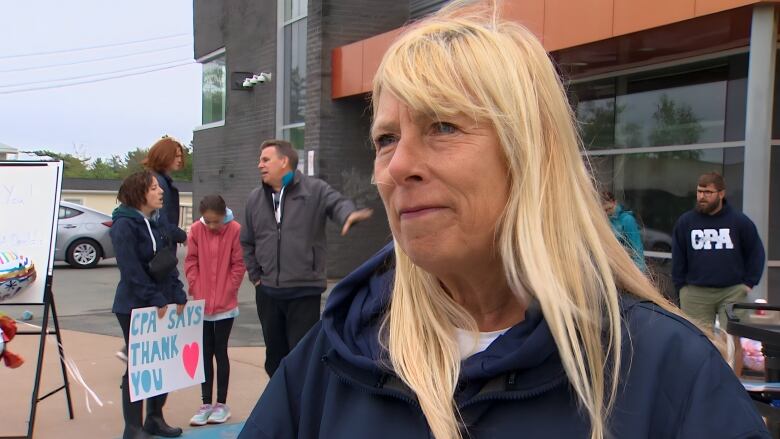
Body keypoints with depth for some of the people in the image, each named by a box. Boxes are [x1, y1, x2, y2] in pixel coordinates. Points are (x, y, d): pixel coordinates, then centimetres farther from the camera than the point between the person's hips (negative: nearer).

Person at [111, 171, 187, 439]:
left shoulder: (156, 223, 11)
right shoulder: (124, 225, -14)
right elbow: (131, 270, -20)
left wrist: (178, 294, 1)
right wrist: (155, 299, -20)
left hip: (161, 304, 7)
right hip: (134, 306, -7)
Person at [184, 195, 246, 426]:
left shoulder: (235, 230, -11)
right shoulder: (196, 230, -4)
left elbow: (239, 265, -7)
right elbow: (190, 261, 2)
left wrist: (226, 292, -11)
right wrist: (196, 290, -5)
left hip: (225, 305, -3)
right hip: (201, 304, 3)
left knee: (220, 352, 5)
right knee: (205, 353, 9)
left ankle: (221, 404, 15)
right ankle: (206, 404, 16)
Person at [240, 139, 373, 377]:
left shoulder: (314, 190, -5)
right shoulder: (255, 199, 10)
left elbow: (336, 202, -22)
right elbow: (247, 241, 20)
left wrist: (348, 215, -45)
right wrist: (255, 275, 13)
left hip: (305, 291, -5)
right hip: (268, 291, 5)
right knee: (274, 355, 16)